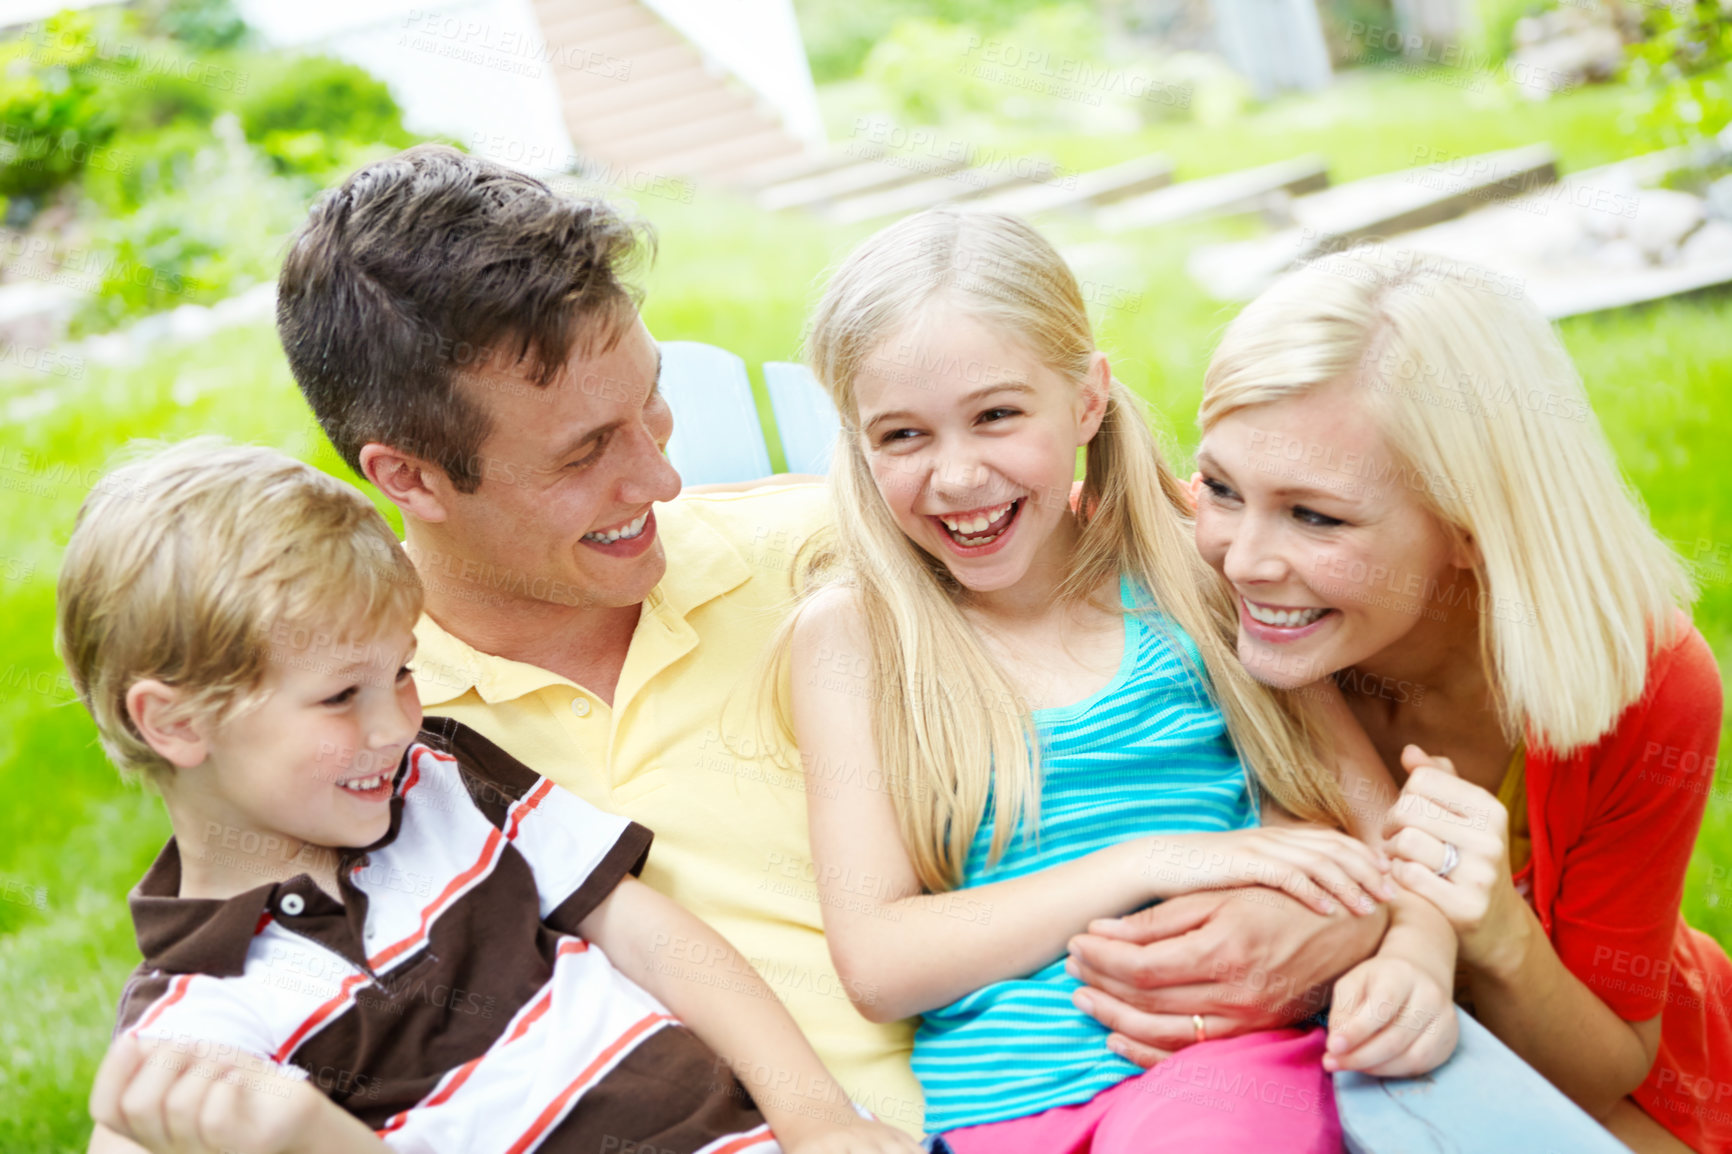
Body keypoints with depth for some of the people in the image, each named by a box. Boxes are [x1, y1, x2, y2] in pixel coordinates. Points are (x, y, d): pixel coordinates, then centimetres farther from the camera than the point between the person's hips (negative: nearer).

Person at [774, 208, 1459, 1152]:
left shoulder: (1190, 566, 9)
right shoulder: (851, 633, 6)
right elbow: (875, 962, -1)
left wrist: (1414, 955, -12)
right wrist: (1150, 862, -10)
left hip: (1232, 1051, 0)